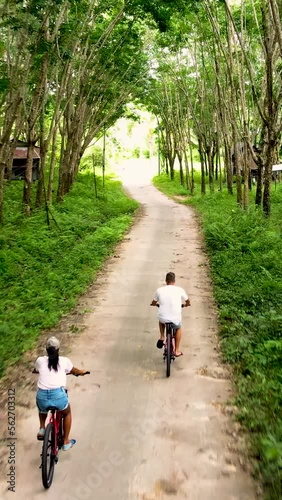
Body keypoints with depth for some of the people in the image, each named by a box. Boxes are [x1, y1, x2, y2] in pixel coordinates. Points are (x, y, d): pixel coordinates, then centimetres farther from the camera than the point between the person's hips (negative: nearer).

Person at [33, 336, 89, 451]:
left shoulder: (40, 360, 12)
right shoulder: (64, 361, 9)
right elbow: (74, 371, 29)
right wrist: (82, 372, 51)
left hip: (42, 396, 2)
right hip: (58, 395, -2)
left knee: (42, 409, 40)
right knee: (67, 413, 31)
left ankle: (42, 429, 25)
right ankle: (66, 442, 35)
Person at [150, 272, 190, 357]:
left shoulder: (159, 290, -2)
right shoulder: (180, 290, -3)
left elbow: (153, 303, 14)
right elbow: (187, 301, 14)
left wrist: (156, 303, 38)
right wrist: (186, 304, 38)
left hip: (163, 318, 1)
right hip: (175, 319, 0)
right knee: (178, 328, 33)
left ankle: (162, 337, 26)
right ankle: (177, 350, 33)